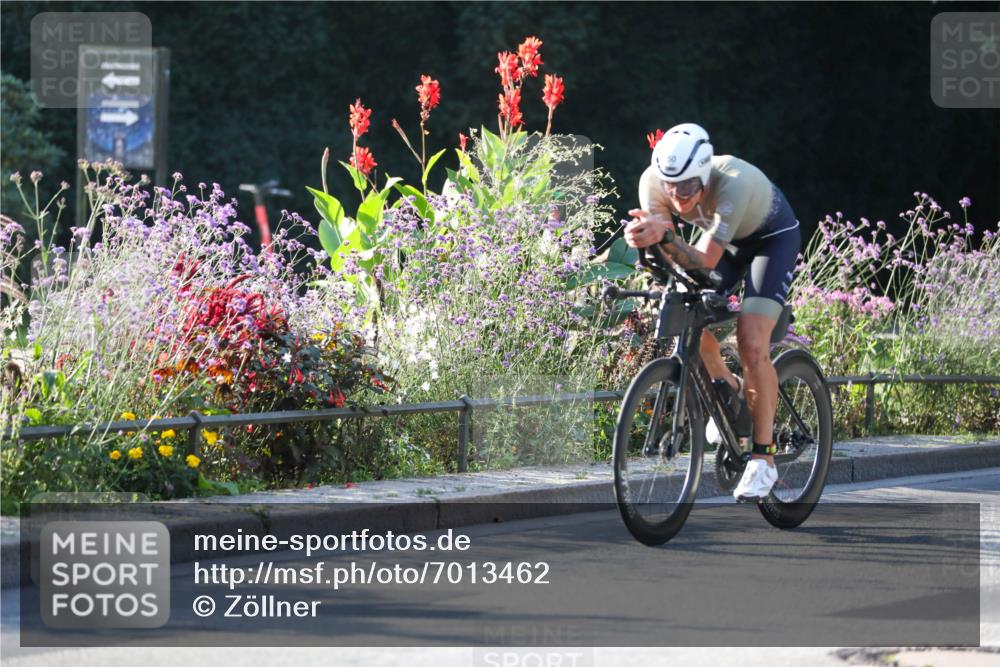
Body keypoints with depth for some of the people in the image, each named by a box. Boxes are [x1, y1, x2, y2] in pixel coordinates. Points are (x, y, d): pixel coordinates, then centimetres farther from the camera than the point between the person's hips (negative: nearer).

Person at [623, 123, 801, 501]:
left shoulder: (733, 182, -41)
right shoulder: (654, 181, -27)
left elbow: (705, 261, -42)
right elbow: (657, 247, -20)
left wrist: (666, 237, -59)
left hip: (772, 238, -5)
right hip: (724, 236, 5)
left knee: (751, 343, -20)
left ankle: (763, 458, -10)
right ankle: (728, 390, 21)